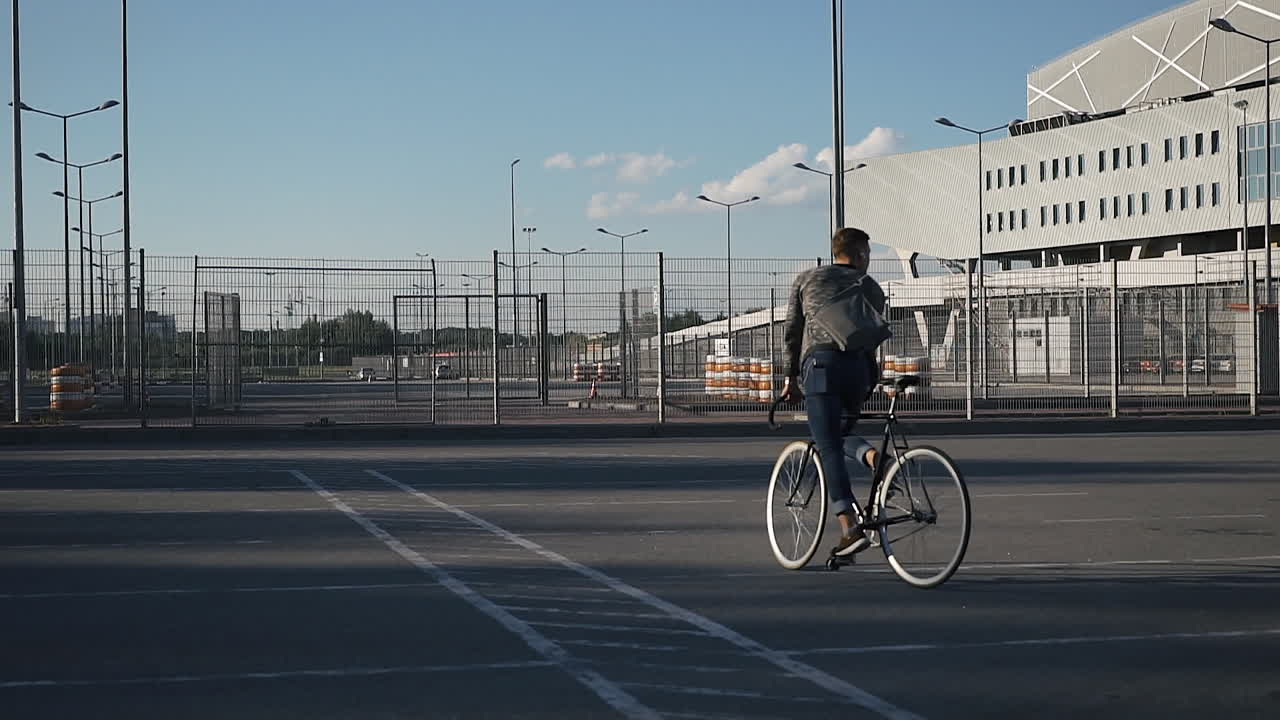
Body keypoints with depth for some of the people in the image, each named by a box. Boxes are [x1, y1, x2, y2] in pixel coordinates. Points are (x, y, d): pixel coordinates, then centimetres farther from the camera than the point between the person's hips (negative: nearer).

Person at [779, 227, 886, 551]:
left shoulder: (807, 279, 18)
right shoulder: (871, 287, 20)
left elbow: (792, 331, 16)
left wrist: (791, 377, 21)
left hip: (820, 363, -2)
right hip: (857, 367, 3)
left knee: (829, 448, -7)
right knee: (842, 428, 27)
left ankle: (849, 524, -17)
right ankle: (868, 453, -5)